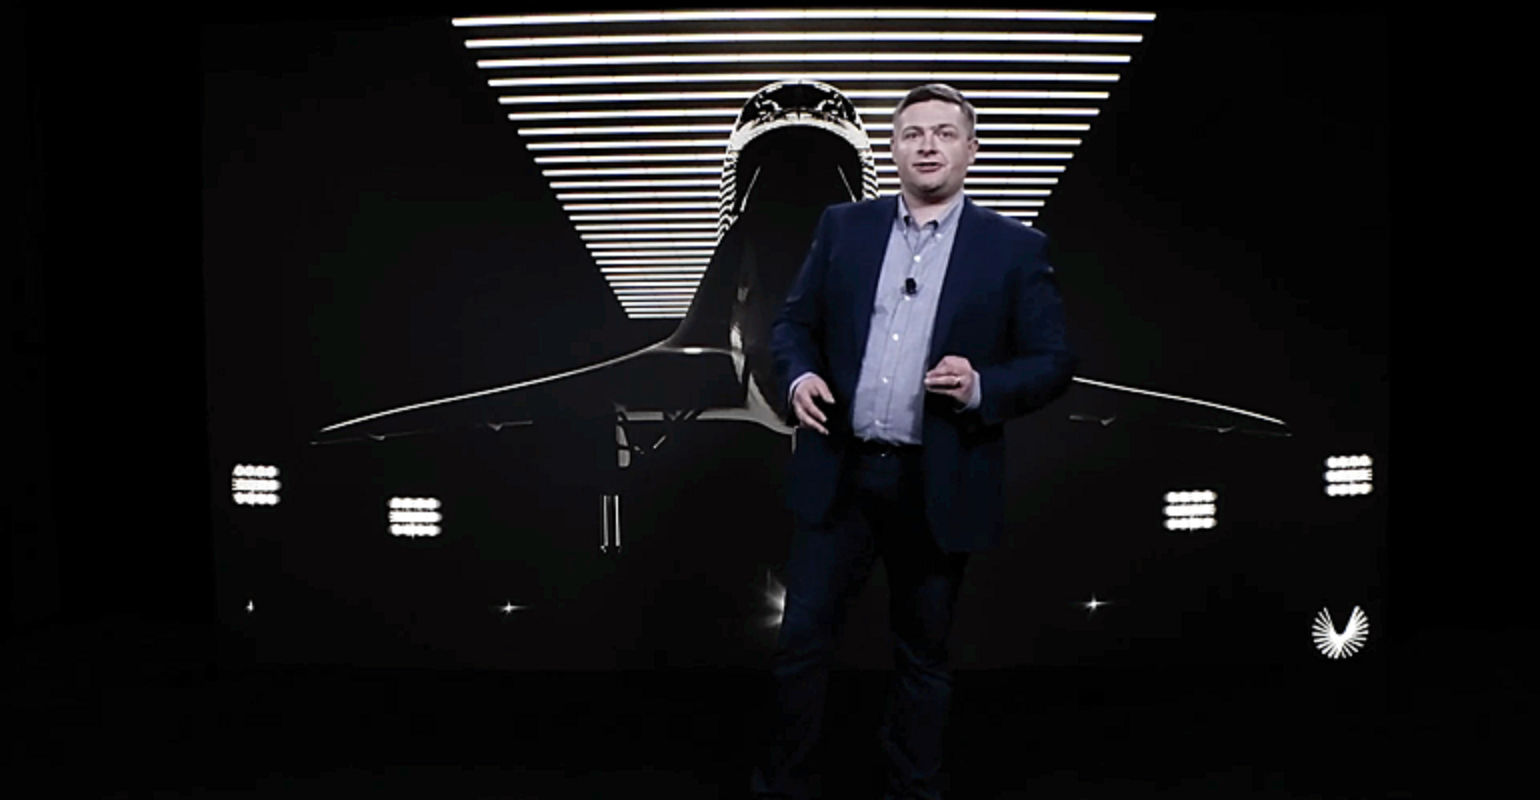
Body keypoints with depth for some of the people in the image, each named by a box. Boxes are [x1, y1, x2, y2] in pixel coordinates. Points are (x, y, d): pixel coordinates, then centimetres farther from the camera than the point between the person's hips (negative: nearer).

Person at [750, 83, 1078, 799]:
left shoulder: (1014, 248, 0)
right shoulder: (843, 226, 6)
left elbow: (1054, 361, 0)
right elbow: (794, 322, 10)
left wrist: (983, 388, -18)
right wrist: (799, 376, -10)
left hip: (939, 487, -1)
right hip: (839, 475, 2)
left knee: (923, 657, 14)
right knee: (801, 641, 7)